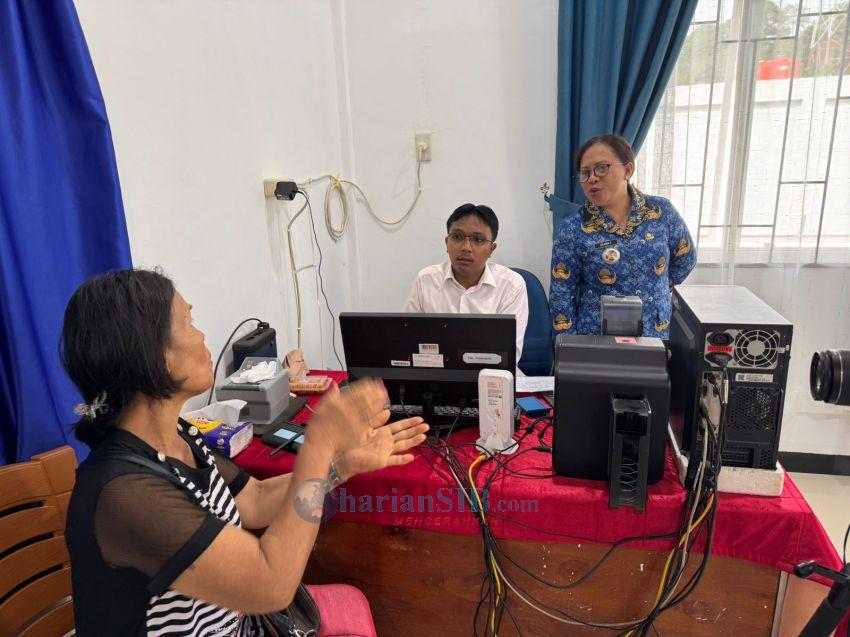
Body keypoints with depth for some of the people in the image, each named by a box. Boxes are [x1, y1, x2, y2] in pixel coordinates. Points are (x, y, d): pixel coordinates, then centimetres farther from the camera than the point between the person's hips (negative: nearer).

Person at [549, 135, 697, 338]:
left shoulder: (662, 211, -4)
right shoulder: (573, 229, -12)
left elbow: (685, 259, 13)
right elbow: (561, 298, -10)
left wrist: (655, 290, 12)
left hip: (654, 338, 3)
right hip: (593, 344, -2)